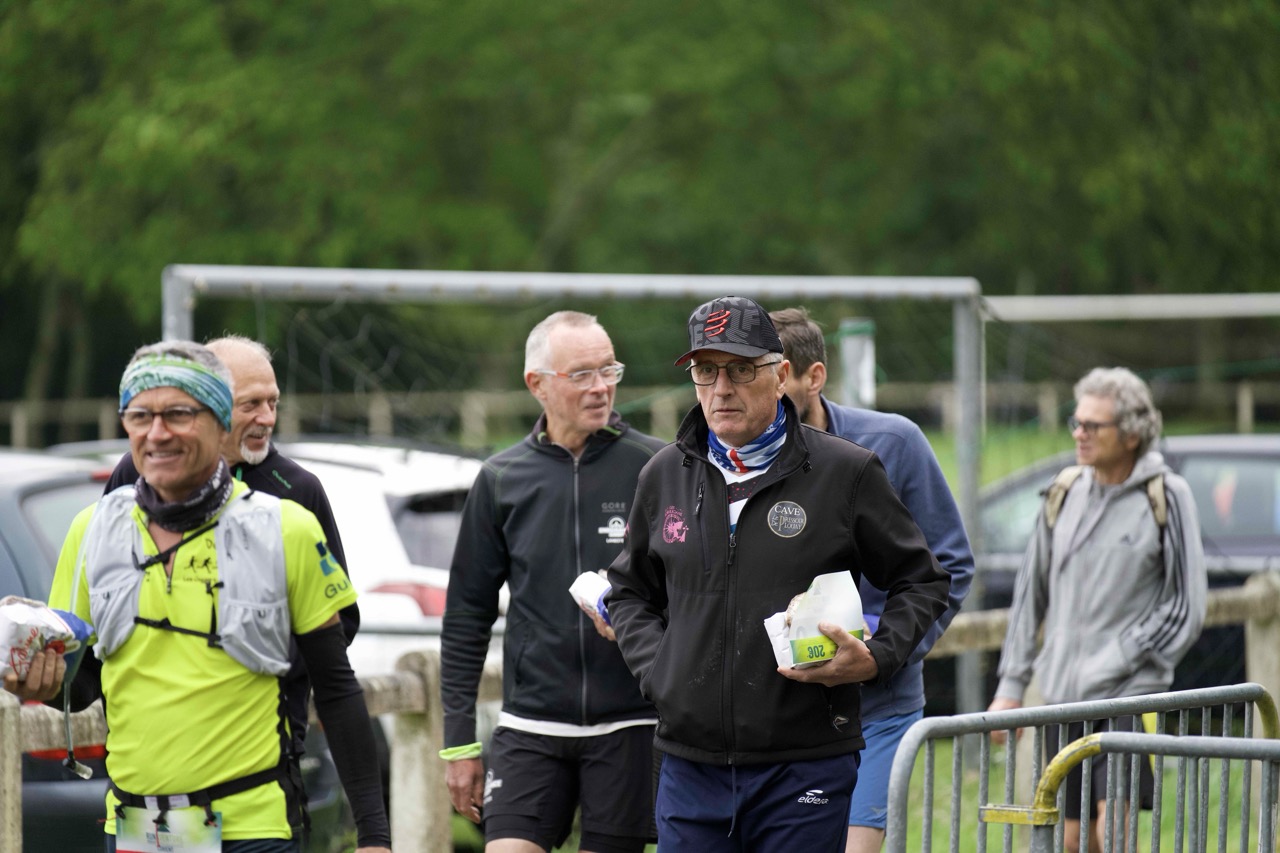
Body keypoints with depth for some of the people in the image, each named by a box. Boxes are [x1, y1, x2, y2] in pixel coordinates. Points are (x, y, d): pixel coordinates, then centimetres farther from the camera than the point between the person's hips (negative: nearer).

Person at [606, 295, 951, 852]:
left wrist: (875, 659, -8)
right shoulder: (664, 476, 10)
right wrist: (657, 671, 7)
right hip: (691, 762, 3)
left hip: (806, 767, -3)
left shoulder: (845, 472, 0)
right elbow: (630, 592, 24)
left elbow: (922, 582, 9)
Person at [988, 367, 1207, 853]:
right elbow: (1031, 591, 16)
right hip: (1063, 694, 5)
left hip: (1131, 693, -5)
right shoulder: (1065, 494, 8)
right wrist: (1011, 684, 12)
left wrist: (1115, 664, -10)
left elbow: (1187, 608, -3)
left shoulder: (1166, 497, -4)